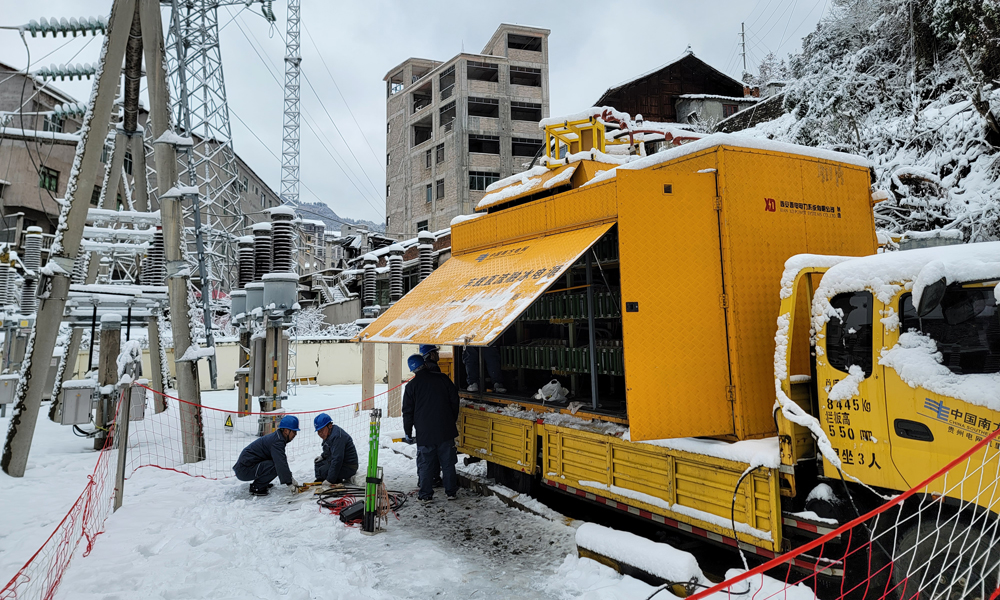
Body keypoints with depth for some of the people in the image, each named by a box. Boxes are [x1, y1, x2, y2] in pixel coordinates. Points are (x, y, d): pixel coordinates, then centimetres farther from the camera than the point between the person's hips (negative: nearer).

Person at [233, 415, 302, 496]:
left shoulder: (276, 437, 12)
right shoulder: (277, 442, -19)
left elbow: (282, 461, 17)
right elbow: (281, 464, -26)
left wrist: (291, 478, 11)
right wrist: (290, 483, -21)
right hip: (244, 470, -10)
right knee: (276, 465, -24)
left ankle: (259, 483, 13)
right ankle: (256, 488, -10)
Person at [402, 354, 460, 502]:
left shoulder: (412, 386, -5)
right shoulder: (442, 378, 1)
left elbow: (408, 412, -2)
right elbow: (454, 399, 7)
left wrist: (408, 433, 8)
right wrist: (453, 420, 20)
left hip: (425, 433, -2)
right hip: (446, 430, 2)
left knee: (425, 464, 8)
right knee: (448, 463, 12)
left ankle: (425, 494, 12)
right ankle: (451, 491, 19)